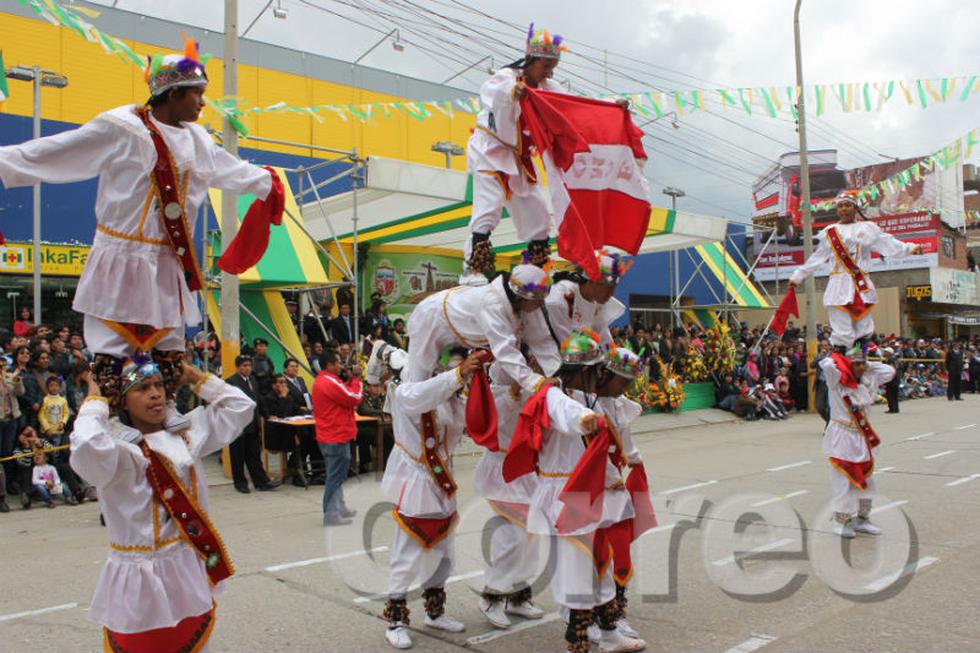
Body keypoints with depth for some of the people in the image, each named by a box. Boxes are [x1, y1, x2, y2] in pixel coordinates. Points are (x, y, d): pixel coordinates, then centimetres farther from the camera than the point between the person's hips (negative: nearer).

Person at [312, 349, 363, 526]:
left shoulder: (320, 381, 13)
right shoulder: (330, 382, -20)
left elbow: (342, 393, 14)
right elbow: (355, 398, -16)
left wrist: (351, 380, 5)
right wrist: (356, 380, -4)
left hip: (328, 436, 11)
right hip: (337, 437, -11)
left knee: (336, 475, 19)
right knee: (336, 476, -4)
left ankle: (339, 508, 28)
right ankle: (331, 515, 1)